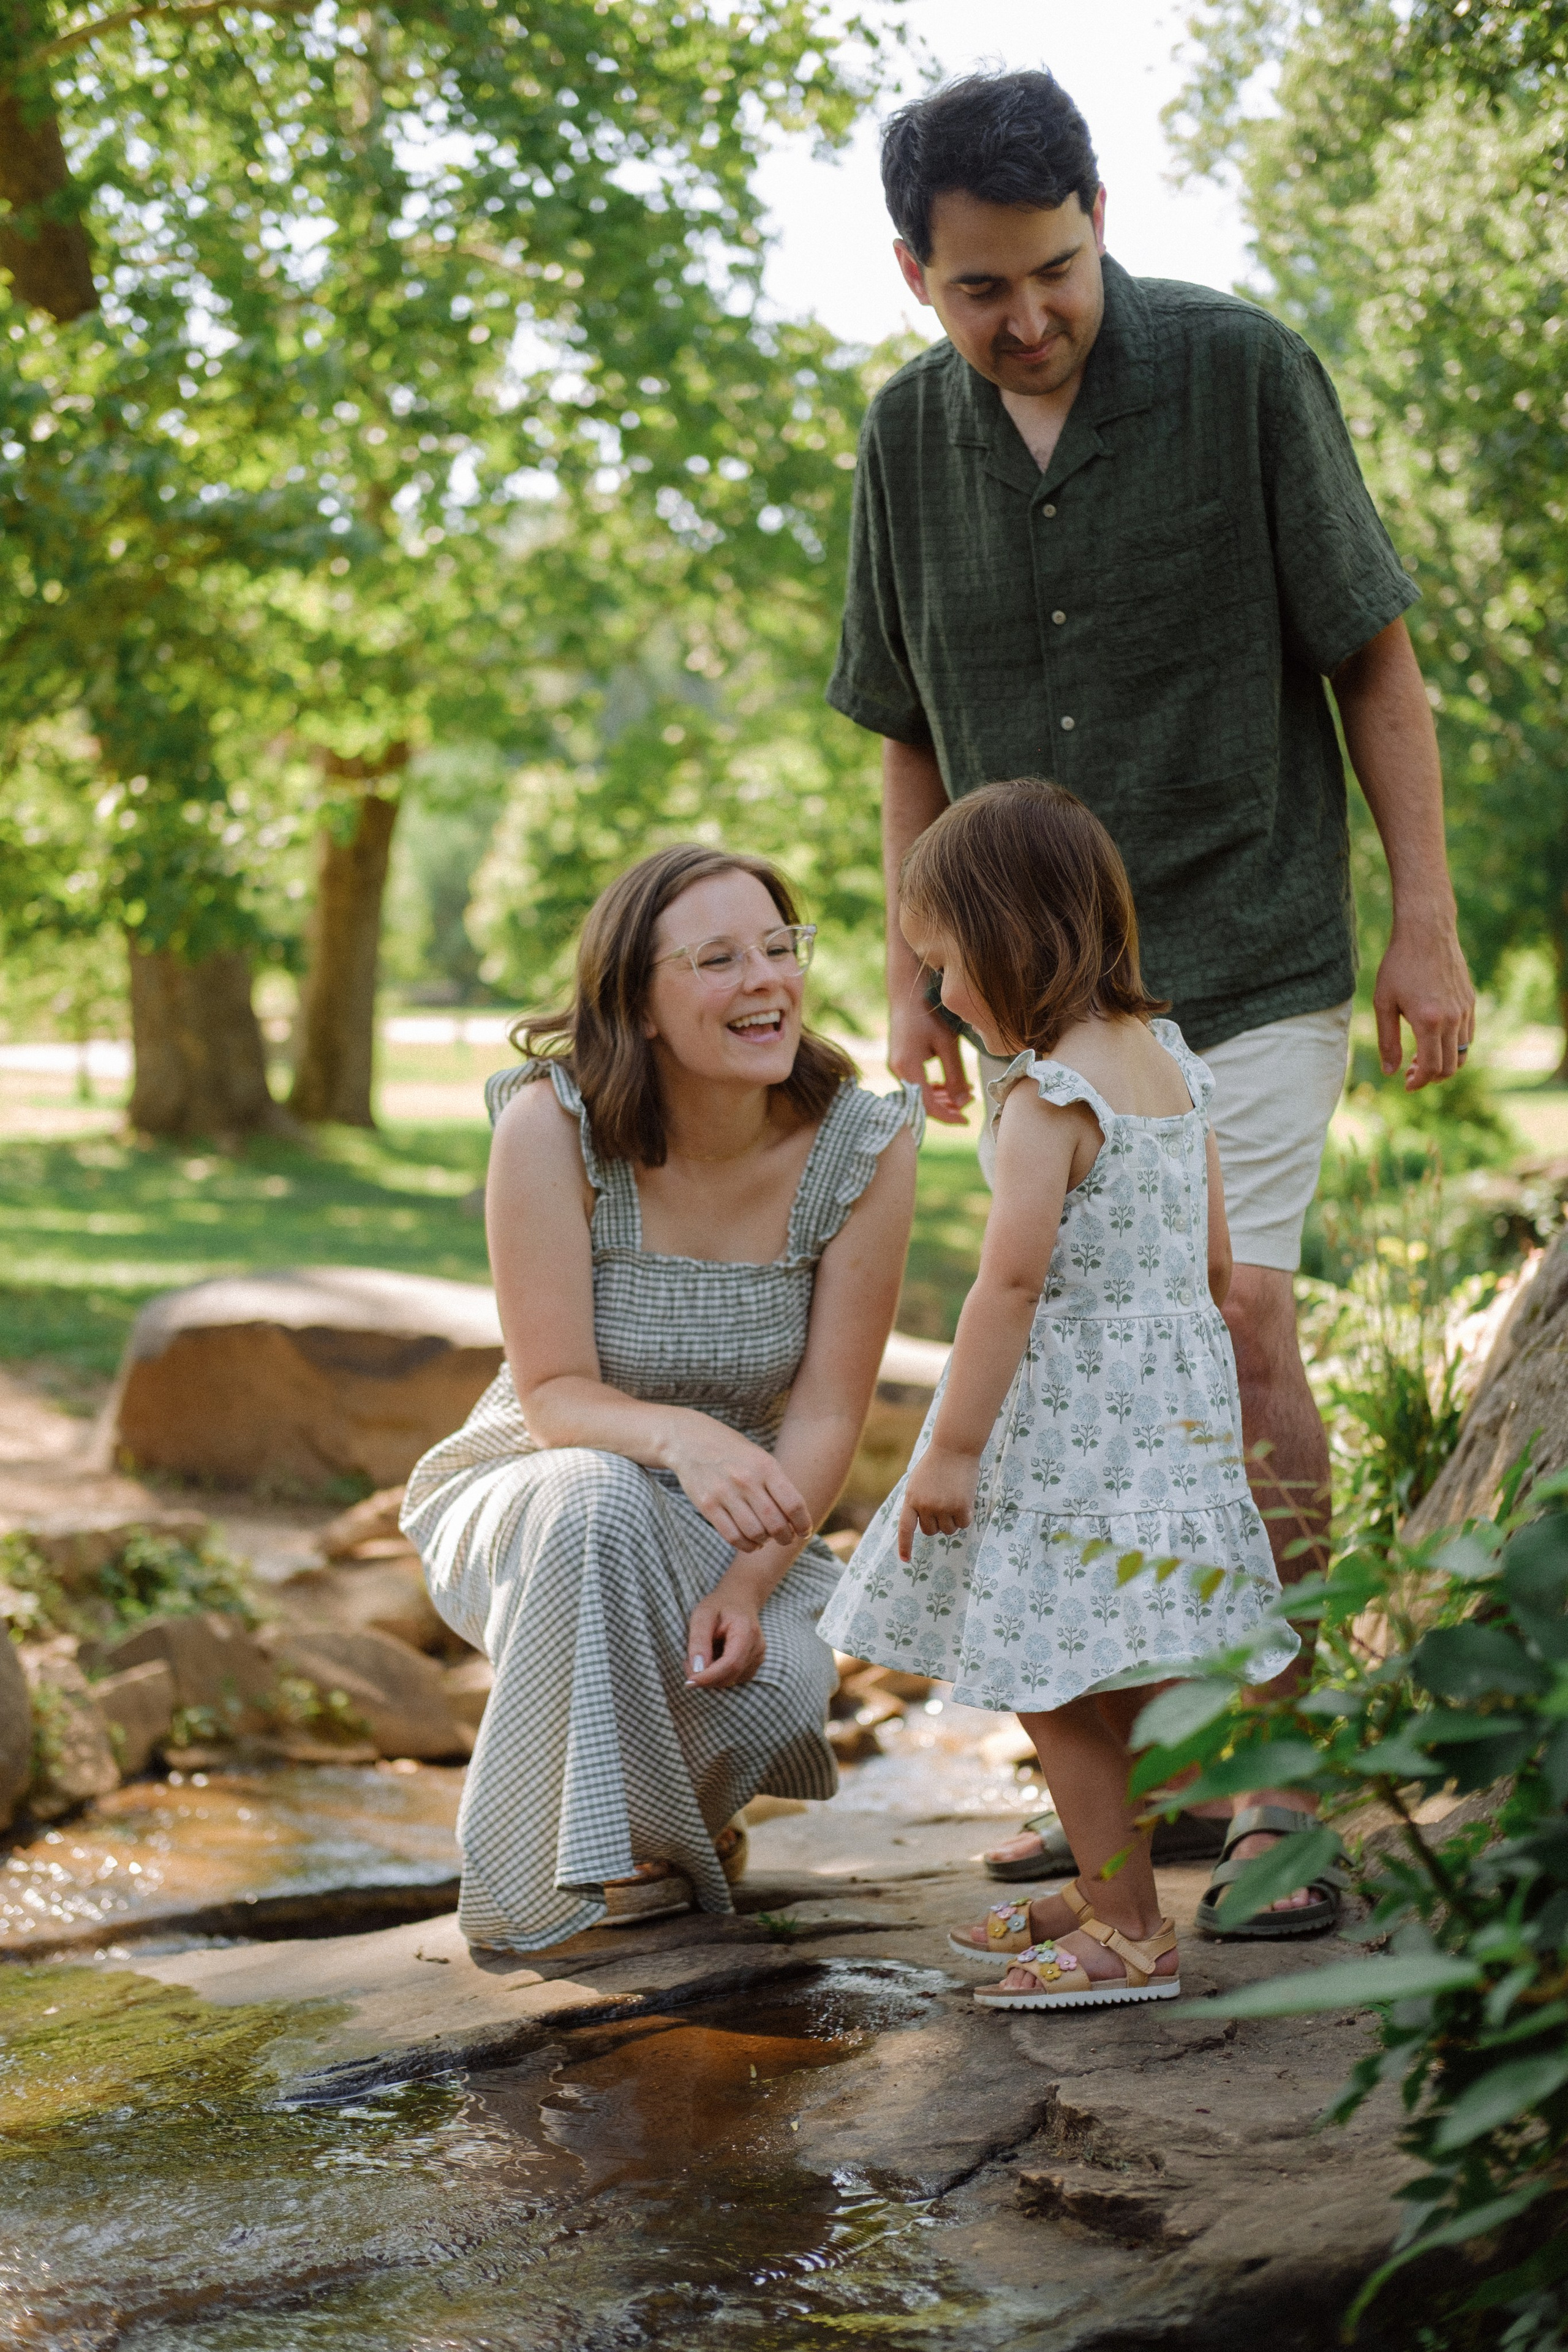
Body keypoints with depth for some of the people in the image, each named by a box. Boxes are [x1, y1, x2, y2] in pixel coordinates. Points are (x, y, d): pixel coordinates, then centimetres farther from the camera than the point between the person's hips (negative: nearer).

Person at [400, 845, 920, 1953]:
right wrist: (680, 1438, -44)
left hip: (740, 1528, 2)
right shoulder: (552, 1123, -21)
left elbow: (828, 1411, -13)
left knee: (779, 1682, -30)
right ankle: (567, 1865, -18)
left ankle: (681, 1817, 9)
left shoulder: (863, 1145, -15)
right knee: (597, 1499, -37)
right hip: (529, 1497, -2)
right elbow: (555, 1398, -23)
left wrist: (748, 1585, -28)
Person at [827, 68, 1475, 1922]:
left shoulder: (1243, 371, -10)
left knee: (1234, 1315, -15)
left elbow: (1375, 658, -5)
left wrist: (1426, 921, -8)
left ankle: (1290, 1766, -4)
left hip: (1247, 953, -4)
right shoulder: (910, 435, 2)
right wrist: (914, 976, 9)